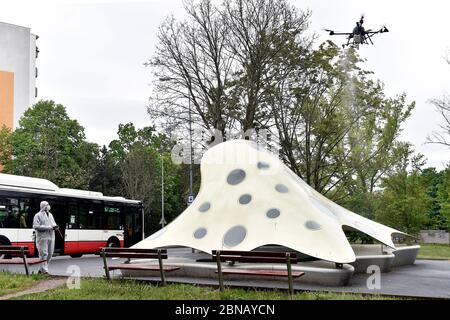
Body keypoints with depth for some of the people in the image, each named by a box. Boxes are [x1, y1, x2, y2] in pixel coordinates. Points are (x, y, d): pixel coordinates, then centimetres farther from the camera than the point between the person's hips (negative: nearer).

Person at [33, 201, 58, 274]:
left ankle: (41, 269, 20)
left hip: (51, 237, 8)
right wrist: (47, 227, -19)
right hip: (42, 237, -8)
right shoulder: (38, 215, -5)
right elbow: (36, 226, -15)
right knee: (44, 254, -9)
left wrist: (55, 226, 2)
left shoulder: (50, 215, 18)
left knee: (50, 254, 9)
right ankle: (44, 270, -5)